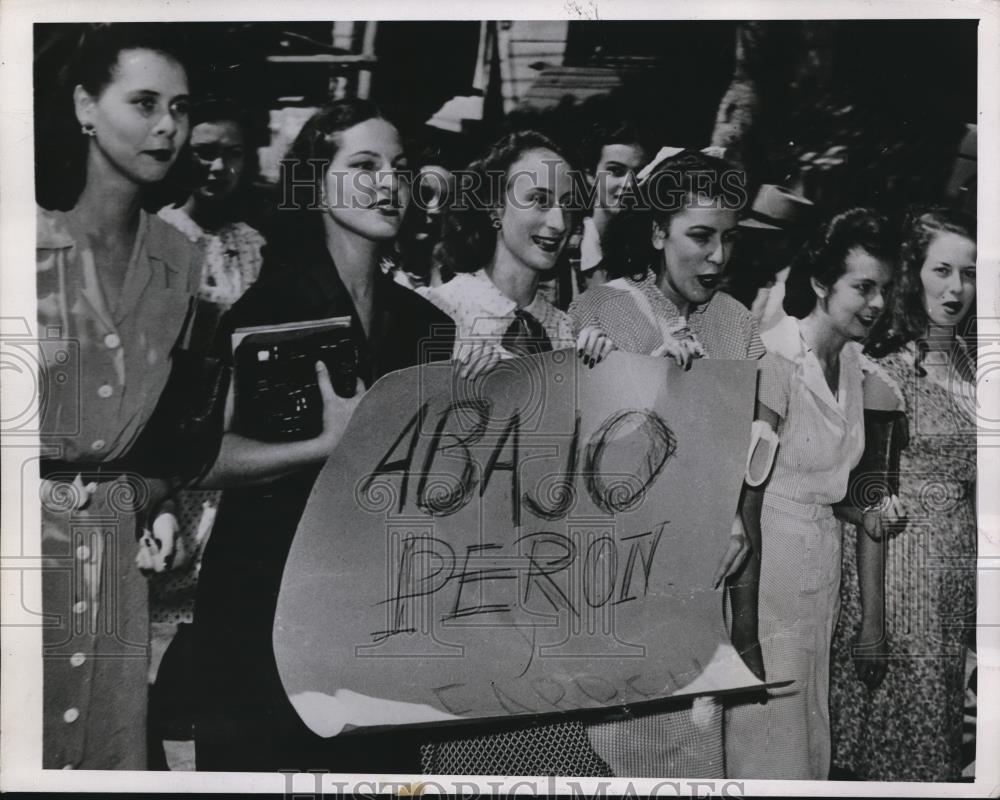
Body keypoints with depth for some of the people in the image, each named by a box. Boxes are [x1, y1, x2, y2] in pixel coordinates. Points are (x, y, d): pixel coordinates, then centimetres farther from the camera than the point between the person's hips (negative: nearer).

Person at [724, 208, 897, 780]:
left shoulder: (851, 359, 5)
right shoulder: (775, 359, -20)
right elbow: (749, 485, -20)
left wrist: (860, 516, 0)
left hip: (824, 553, 8)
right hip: (771, 551, -8)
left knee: (812, 715, 19)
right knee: (769, 716, 4)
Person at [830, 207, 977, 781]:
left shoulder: (970, 363, 7)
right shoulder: (886, 372, -13)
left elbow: (973, 476, 13)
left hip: (965, 558, 6)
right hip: (907, 556, -6)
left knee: (948, 717, 16)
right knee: (906, 718, 5)